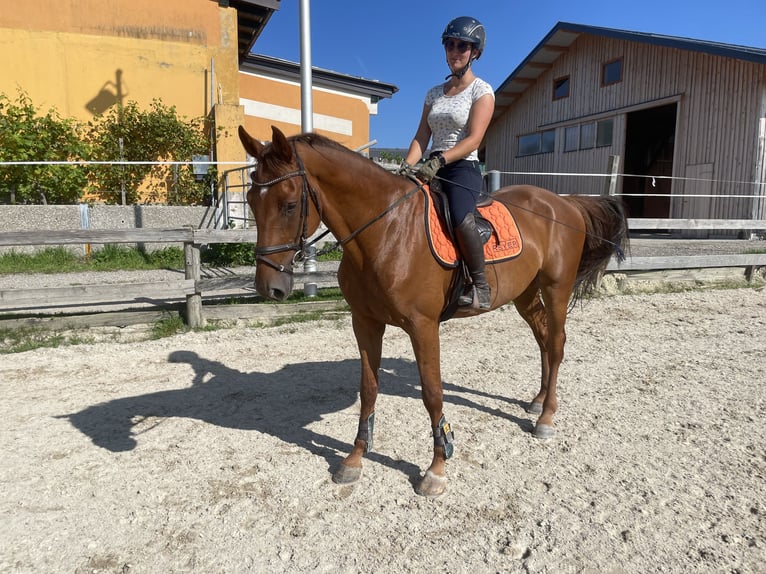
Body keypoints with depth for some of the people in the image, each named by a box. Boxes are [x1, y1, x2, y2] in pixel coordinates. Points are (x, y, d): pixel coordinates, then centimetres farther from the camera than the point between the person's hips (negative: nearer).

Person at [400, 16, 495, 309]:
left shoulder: (482, 91, 2)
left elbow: (473, 139, -11)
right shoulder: (434, 93, 19)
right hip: (431, 169, 6)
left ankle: (480, 286, -21)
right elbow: (421, 137, 11)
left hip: (463, 168, -6)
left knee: (460, 219, -35)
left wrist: (439, 160, -25)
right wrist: (408, 166, -9)